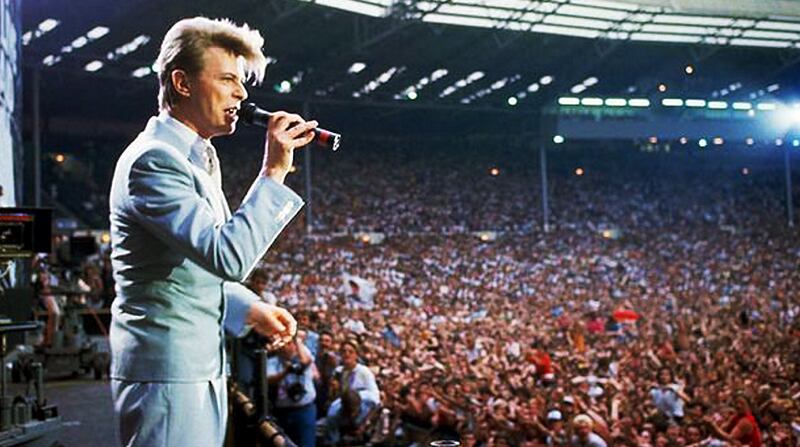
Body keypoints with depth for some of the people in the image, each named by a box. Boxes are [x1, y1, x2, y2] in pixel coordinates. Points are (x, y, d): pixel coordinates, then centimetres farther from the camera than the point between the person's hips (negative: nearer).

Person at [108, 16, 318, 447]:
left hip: (204, 366, 10)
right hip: (167, 368, -10)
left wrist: (250, 310, 11)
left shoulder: (200, 156, 15)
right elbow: (229, 256, -27)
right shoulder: (153, 160, -16)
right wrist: (274, 171, -23)